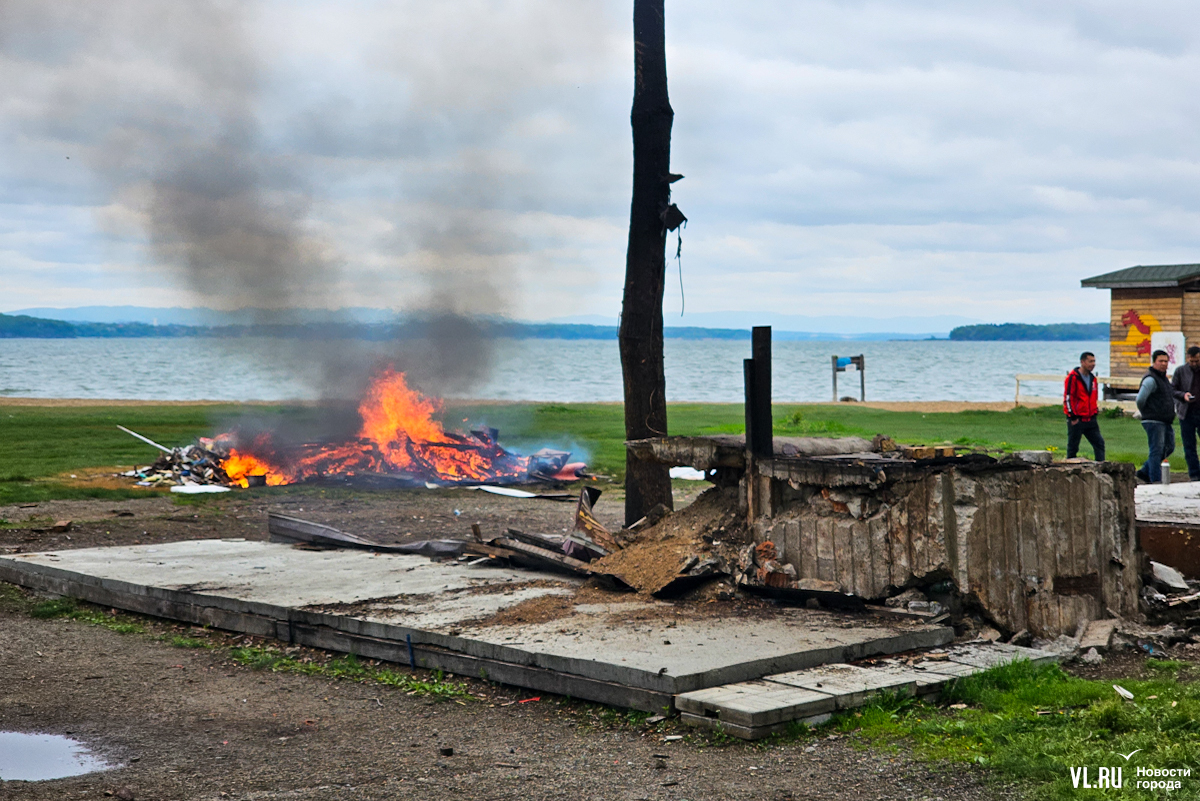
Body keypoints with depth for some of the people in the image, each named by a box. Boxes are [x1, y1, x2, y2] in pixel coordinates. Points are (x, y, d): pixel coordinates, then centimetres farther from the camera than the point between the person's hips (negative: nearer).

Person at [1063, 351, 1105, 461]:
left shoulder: (1093, 379, 14)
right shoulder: (1073, 377, -10)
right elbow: (1068, 398, -13)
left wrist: (1095, 412, 15)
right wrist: (1073, 417, -15)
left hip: (1090, 419, 7)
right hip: (1076, 420, -7)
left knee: (1099, 443, 1)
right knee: (1073, 447, 0)